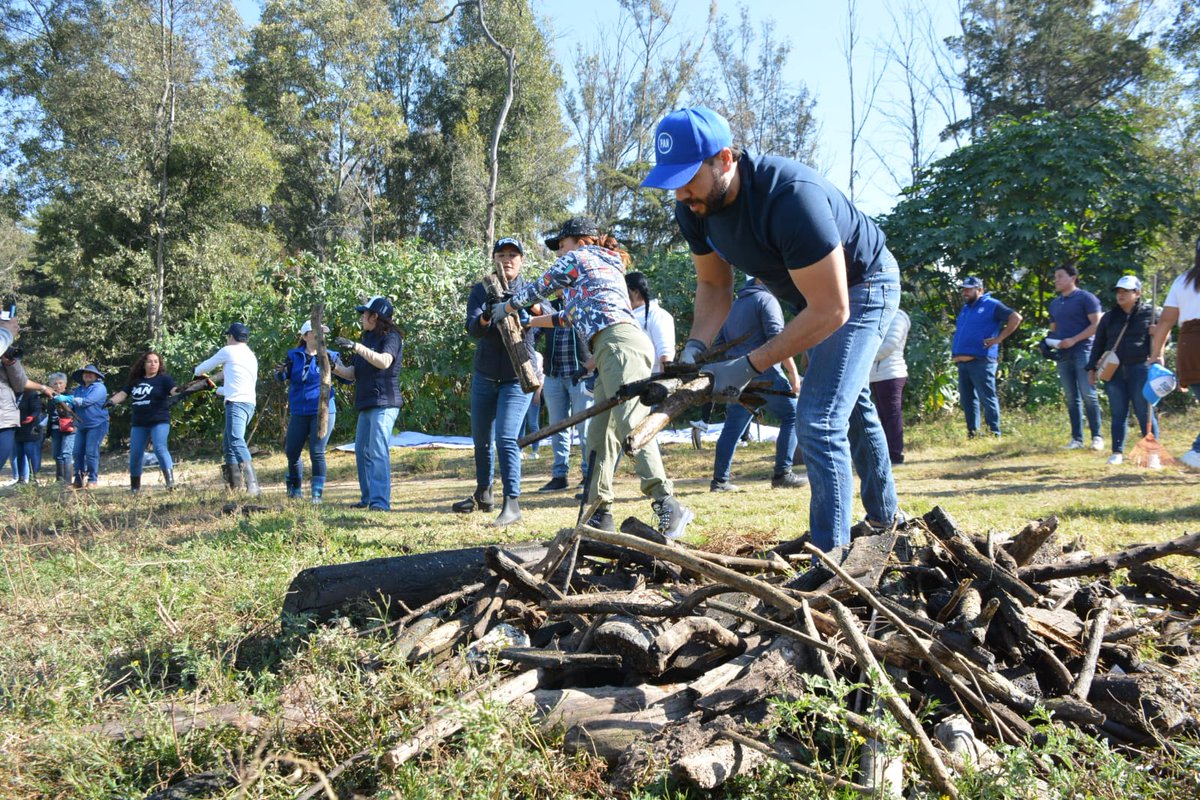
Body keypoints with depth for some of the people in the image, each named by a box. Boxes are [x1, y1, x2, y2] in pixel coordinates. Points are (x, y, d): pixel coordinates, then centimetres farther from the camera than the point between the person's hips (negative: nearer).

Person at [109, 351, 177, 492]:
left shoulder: (164, 379, -2)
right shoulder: (135, 380, 11)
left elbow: (174, 390, -16)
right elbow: (122, 394, 9)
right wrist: (111, 401, -9)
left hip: (159, 421, -5)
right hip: (138, 424, 5)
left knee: (160, 448, -23)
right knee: (135, 454, 7)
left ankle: (170, 480, -25)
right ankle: (135, 486, 23)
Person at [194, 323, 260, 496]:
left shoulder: (228, 351, 3)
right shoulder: (252, 357, 25)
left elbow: (206, 367, 15)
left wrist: (197, 371, 38)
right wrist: (219, 390, 49)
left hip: (236, 403, -9)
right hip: (249, 403, 9)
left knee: (237, 442, -22)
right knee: (229, 445, 16)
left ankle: (253, 486, -37)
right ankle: (234, 487, 13)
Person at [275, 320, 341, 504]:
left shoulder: (329, 356, 0)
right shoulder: (294, 355, 7)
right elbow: (283, 377, -1)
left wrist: (333, 366, -26)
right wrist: (281, 372, -24)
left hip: (322, 411, -2)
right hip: (298, 413, 3)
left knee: (317, 453, -7)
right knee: (292, 453, 7)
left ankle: (317, 493, 2)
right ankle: (295, 489, 29)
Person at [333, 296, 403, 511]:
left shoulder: (391, 337, -6)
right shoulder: (368, 339, 19)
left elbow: (384, 361, -27)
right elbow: (352, 373, 18)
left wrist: (357, 347, -32)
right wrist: (334, 367, 1)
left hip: (384, 404, -9)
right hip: (366, 405, 9)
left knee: (378, 452, -16)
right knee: (361, 451, 13)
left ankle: (381, 501, -18)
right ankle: (368, 498, 22)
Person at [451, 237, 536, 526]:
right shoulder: (481, 290, 0)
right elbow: (473, 327, -16)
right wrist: (486, 317, -39)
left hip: (517, 377, -4)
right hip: (484, 376, 4)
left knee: (506, 439, -16)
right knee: (481, 439, 15)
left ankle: (512, 503, -13)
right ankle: (483, 495, 34)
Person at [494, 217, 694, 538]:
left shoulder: (578, 258, 12)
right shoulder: (609, 266, 36)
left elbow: (538, 289, 22)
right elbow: (574, 314, 44)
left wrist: (506, 307, 40)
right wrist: (529, 322, 53)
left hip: (619, 344, -10)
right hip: (614, 351, 10)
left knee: (631, 427, -21)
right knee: (599, 434, 7)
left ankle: (668, 505, -31)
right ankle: (600, 513, 6)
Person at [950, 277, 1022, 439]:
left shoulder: (992, 305, -3)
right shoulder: (965, 308, 21)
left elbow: (1016, 318, -11)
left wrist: (999, 338, -13)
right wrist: (954, 352, 18)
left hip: (981, 361, -8)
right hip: (962, 362, 8)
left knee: (987, 398, -5)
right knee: (967, 400, 10)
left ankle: (994, 433, -1)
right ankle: (972, 432, 16)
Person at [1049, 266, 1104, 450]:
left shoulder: (1086, 298, -1)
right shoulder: (1054, 304, 19)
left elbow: (1096, 324, -9)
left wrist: (1074, 340, -17)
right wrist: (1050, 343, 3)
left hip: (1082, 351, -6)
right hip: (1063, 354, 6)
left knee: (1088, 395, -9)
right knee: (1071, 398, 6)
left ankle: (1097, 436, -3)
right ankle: (1077, 438, 8)